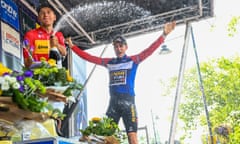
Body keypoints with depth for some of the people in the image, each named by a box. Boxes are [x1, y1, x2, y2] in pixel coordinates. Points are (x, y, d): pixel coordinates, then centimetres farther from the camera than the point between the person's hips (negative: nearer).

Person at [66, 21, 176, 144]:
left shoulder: (133, 60, 7)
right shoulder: (109, 62, 17)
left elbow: (149, 50, -5)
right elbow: (89, 57, 20)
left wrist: (164, 34, -16)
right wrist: (72, 46, 20)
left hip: (128, 102, -4)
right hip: (113, 102, 4)